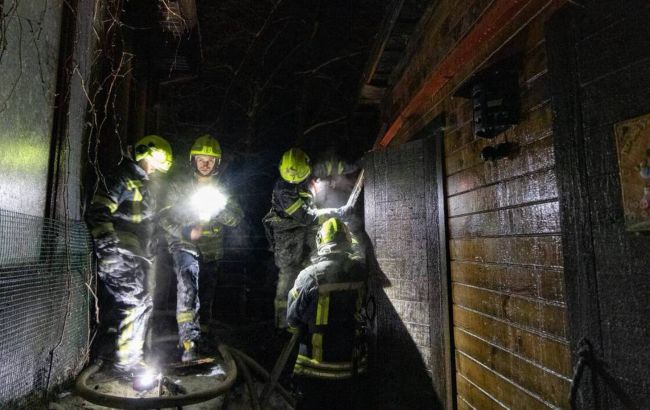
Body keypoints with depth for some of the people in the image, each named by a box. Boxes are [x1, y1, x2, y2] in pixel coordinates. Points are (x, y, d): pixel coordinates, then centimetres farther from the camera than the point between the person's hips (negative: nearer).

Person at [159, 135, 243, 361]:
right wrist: (186, 232, -25)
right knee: (187, 285, -28)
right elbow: (165, 217, -7)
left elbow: (236, 218, -3)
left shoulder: (222, 189, 5)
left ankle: (202, 333, 36)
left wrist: (218, 210, -23)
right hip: (185, 246, -3)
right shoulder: (179, 184, -3)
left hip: (212, 250, 4)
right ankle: (188, 340, -27)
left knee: (206, 297, 13)